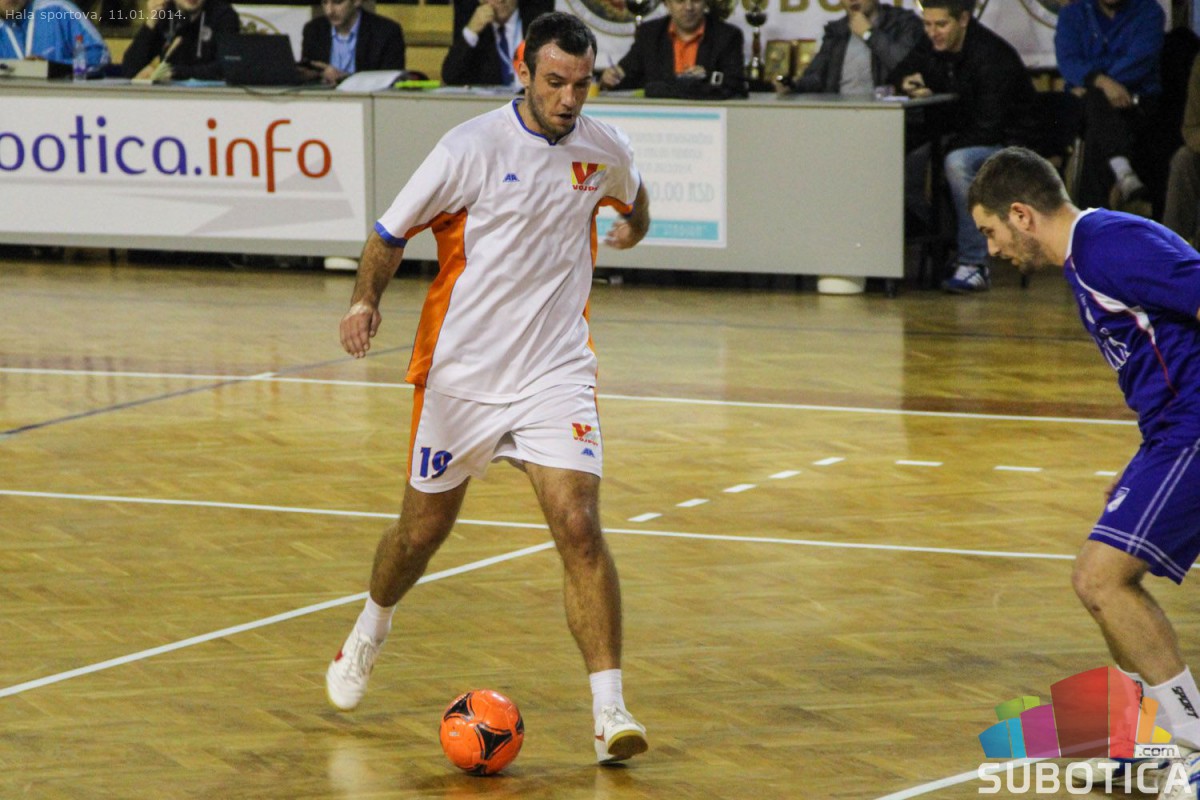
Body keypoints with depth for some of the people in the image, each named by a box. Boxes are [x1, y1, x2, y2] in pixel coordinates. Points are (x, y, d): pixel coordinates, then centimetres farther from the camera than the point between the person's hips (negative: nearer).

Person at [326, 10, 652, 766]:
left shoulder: (605, 150, -2)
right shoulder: (473, 148, -13)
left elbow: (634, 196, 25)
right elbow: (393, 229, -5)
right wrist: (367, 300, -20)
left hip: (556, 371, 1)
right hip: (461, 370, -1)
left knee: (579, 526, -15)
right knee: (425, 526, 14)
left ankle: (610, 710, -14)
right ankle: (372, 628, 47)